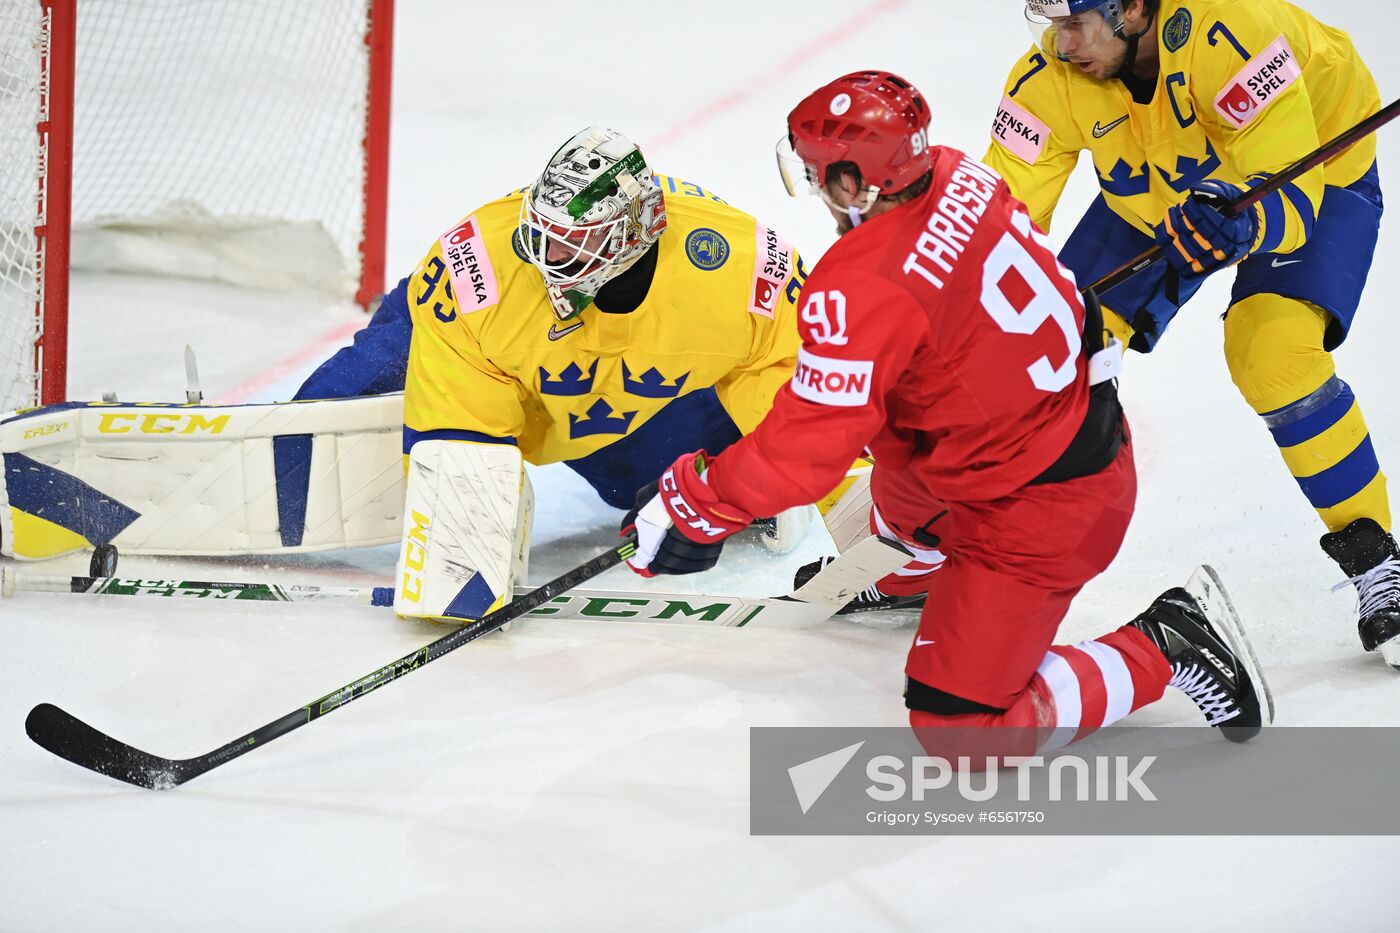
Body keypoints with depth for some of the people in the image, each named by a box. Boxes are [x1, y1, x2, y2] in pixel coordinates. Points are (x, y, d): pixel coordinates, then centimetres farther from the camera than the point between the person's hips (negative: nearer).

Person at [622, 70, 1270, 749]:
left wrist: (693, 503, -12)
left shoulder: (860, 291, -30)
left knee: (958, 726, -4)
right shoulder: (958, 177, -6)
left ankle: (1161, 649, 0)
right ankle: (926, 566, 62)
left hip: (1039, 507, -9)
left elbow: (807, 449, -25)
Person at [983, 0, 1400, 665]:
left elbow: (1293, 195, -39)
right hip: (1155, 193, 5)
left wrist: (1244, 221, -60)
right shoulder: (1050, 79, -25)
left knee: (1273, 355, -27)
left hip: (1315, 175, -5)